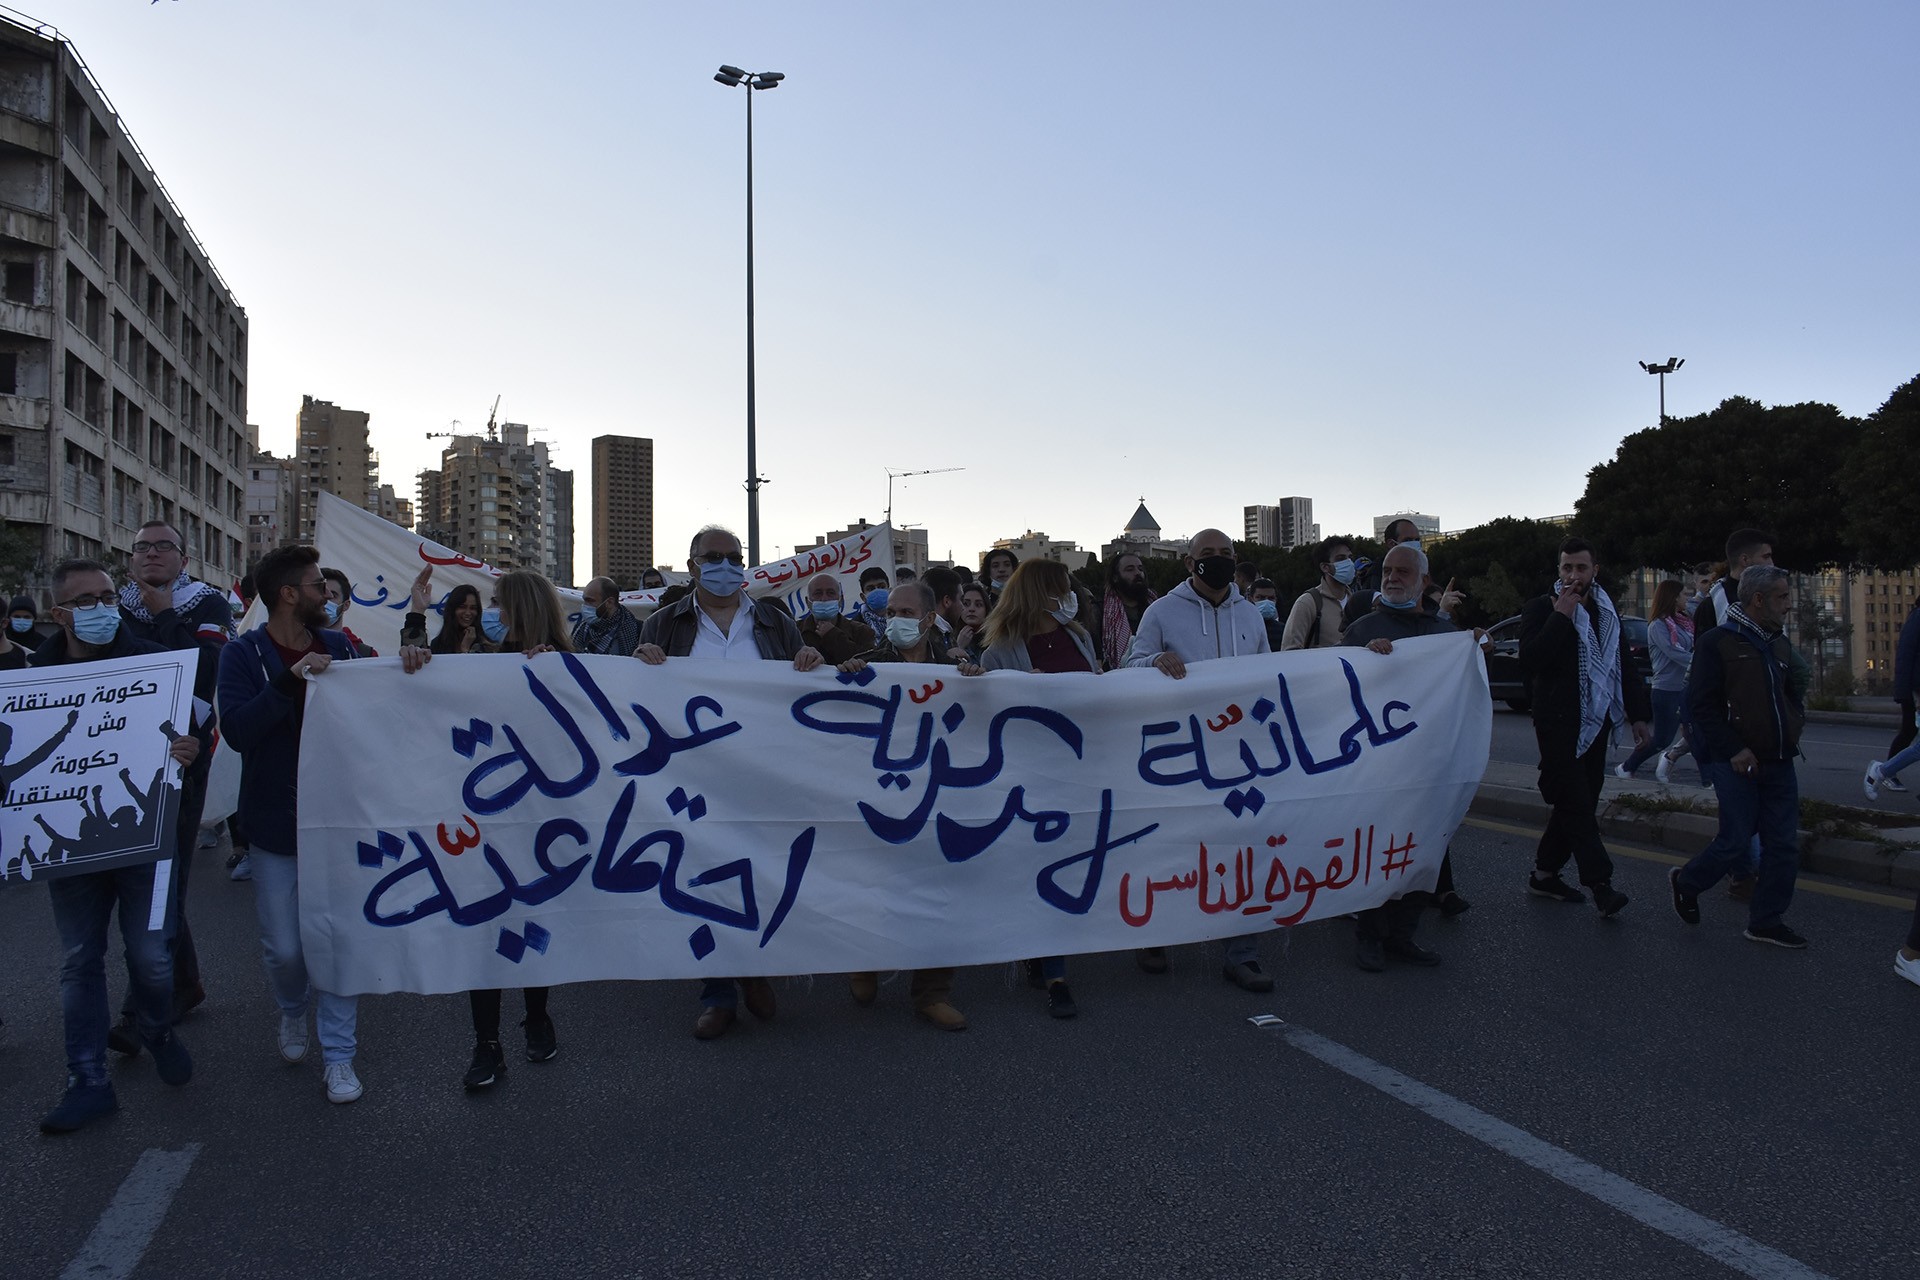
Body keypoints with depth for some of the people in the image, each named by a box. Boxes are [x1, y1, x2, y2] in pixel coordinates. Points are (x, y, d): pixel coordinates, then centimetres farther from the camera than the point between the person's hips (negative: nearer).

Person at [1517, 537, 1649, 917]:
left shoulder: (1606, 611, 15)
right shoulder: (1541, 608, -5)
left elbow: (1625, 666, 21)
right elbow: (1529, 662, -19)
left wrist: (1638, 715, 14)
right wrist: (1561, 616, -18)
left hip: (1595, 724, 7)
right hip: (1559, 724, -7)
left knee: (1577, 802, 8)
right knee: (1577, 803, -10)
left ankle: (1545, 874, 18)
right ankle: (1600, 884, -10)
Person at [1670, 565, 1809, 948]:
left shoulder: (1778, 643, 13)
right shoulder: (1717, 643, -9)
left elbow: (1791, 694, 25)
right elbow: (1702, 705, -12)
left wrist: (1794, 725, 4)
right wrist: (1733, 751, -17)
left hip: (1777, 762, 7)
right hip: (1736, 764, -7)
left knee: (1783, 844, 6)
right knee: (1735, 842, -5)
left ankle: (1766, 920, 18)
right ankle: (1686, 882, 21)